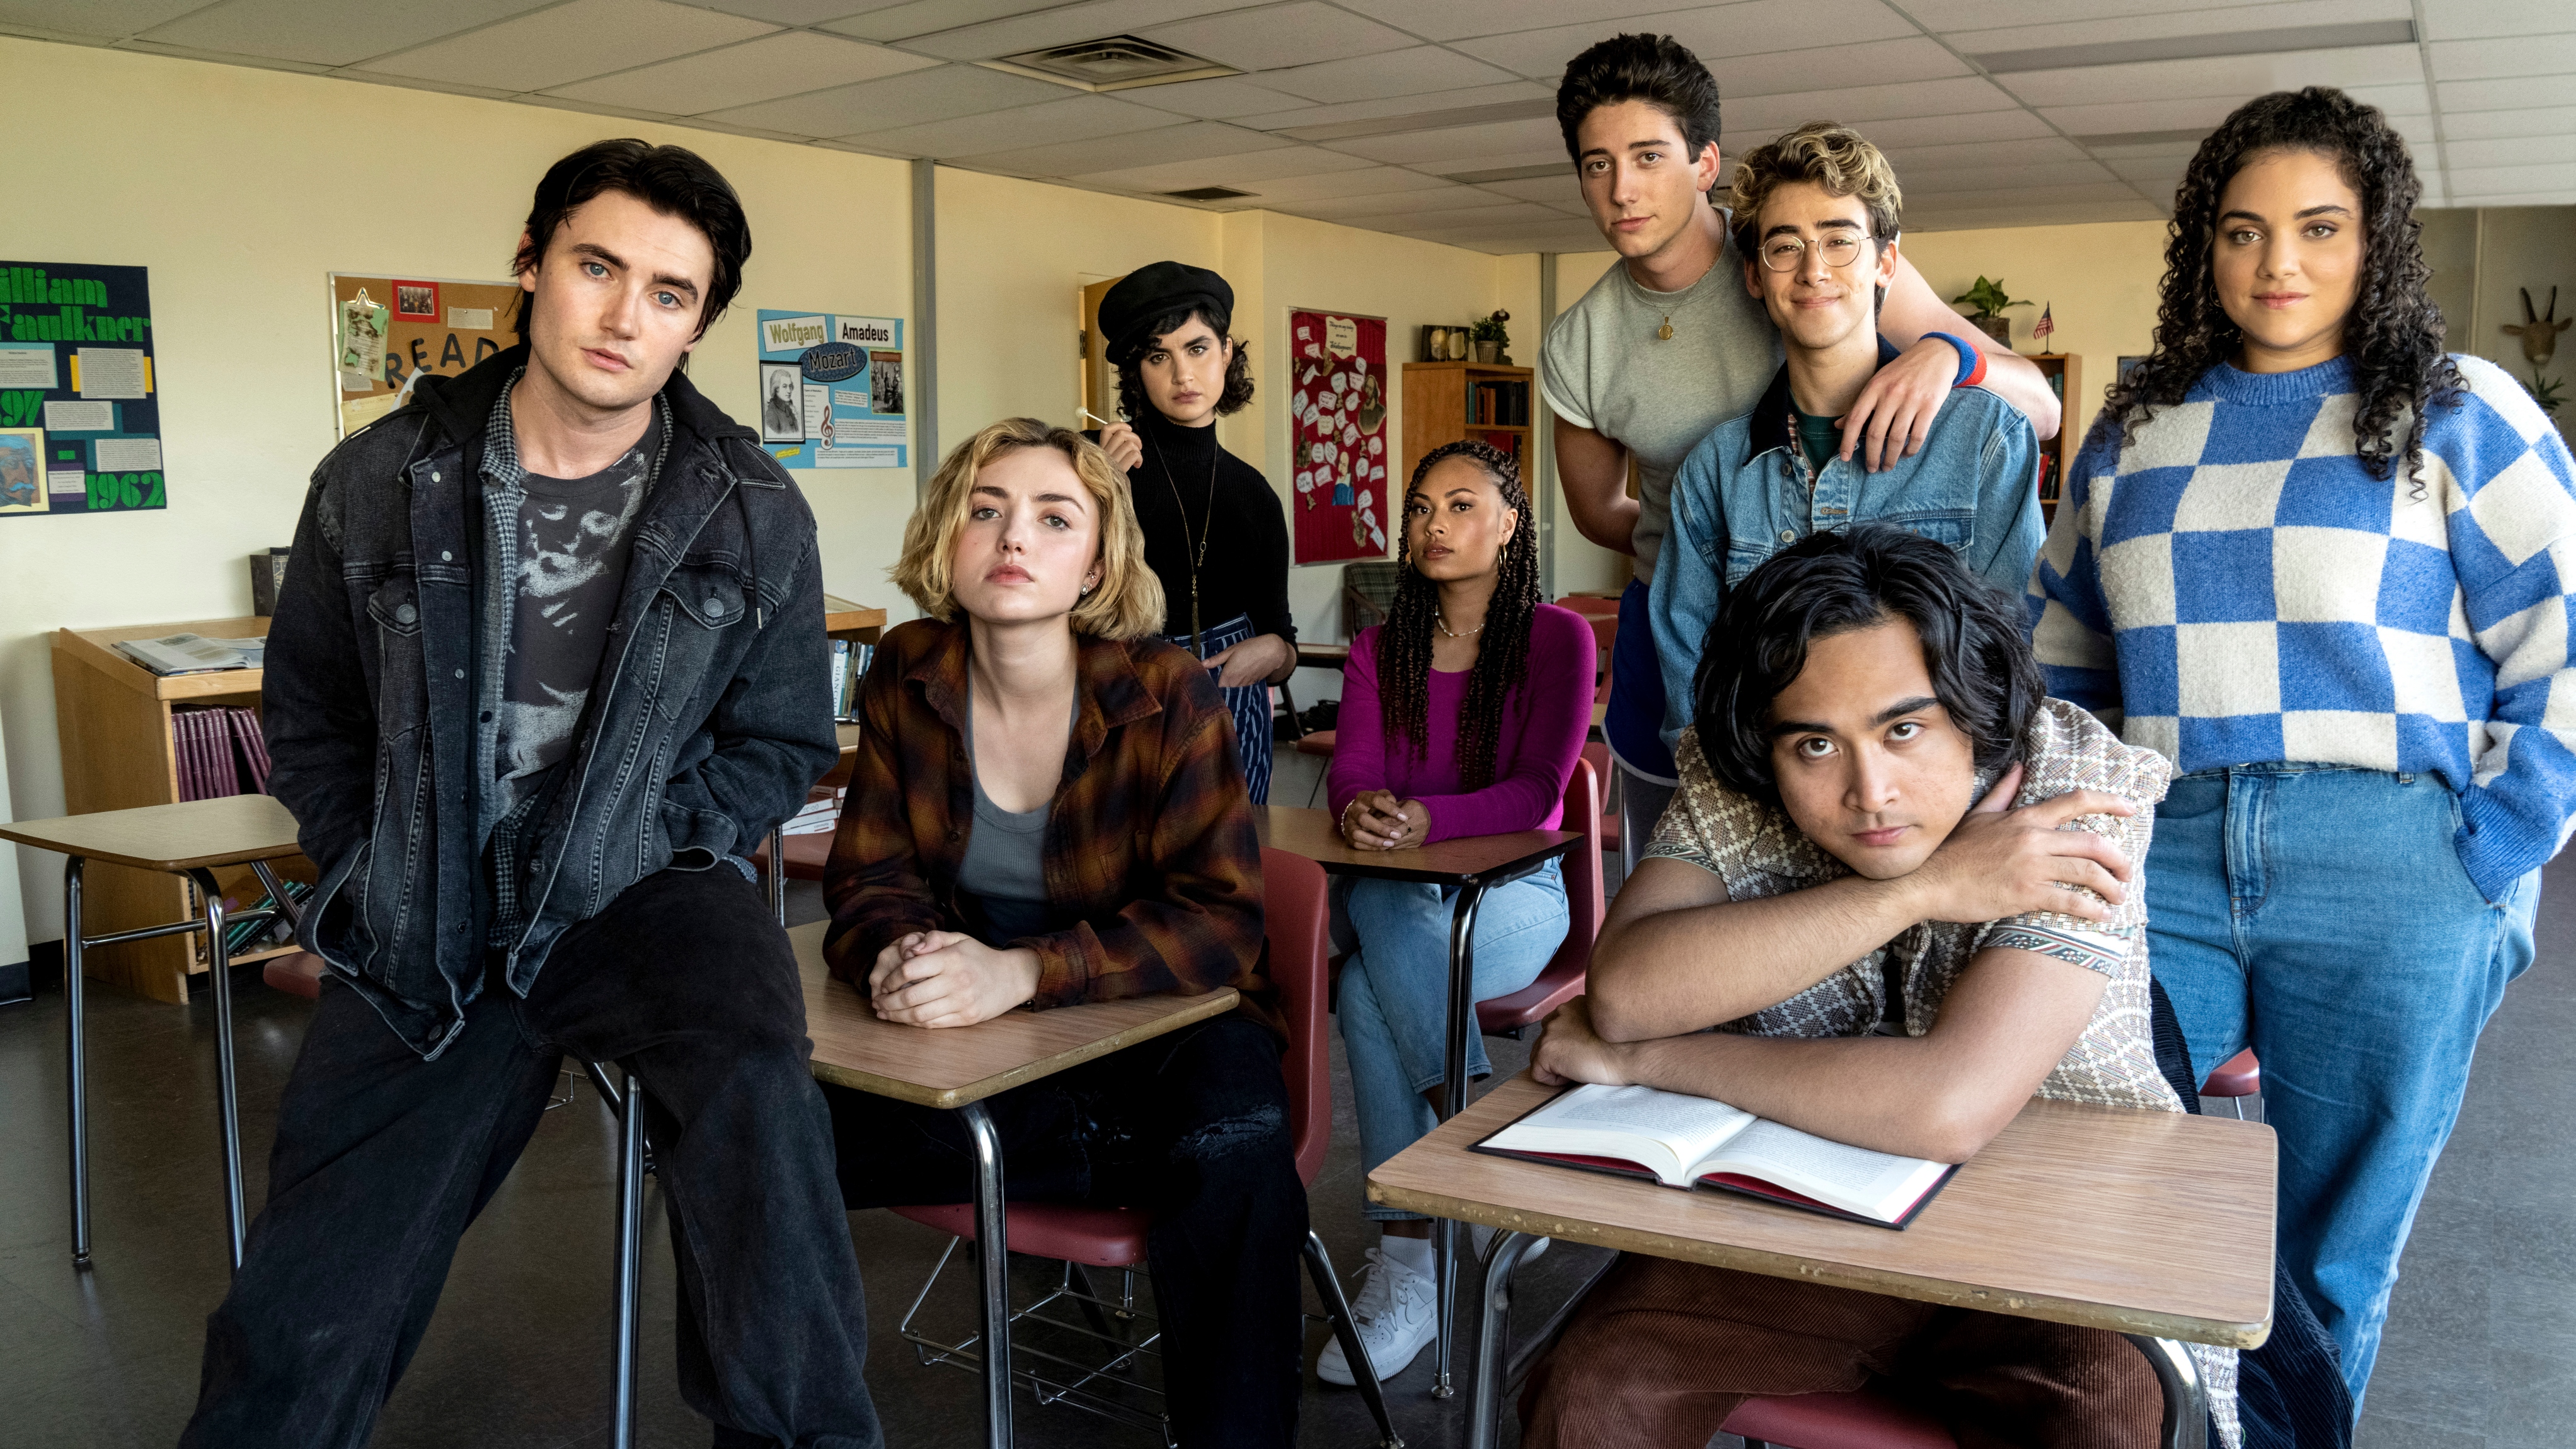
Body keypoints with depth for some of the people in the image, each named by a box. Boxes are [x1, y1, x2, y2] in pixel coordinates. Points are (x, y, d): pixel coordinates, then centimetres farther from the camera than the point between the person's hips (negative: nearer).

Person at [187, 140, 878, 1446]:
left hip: (646, 890, -2)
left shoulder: (753, 514, -4)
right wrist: (373, 880, 4)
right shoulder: (380, 481, 1)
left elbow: (779, 741, 6)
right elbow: (308, 717, 14)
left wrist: (633, 851, -7)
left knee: (751, 1085, -35)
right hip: (423, 937, 2)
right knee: (297, 1336, 1)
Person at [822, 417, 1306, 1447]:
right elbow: (871, 875, 1)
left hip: (1155, 1026, -3)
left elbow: (1220, 919, -18)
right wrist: (895, 955, -24)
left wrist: (1022, 972, -32)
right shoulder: (907, 678, -3)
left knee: (1240, 1155, -33)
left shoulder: (1167, 694, -14)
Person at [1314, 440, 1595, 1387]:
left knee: (1370, 991, -33)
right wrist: (1359, 806, -30)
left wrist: (1425, 819, -30)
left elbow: (1538, 790, -12)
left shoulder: (1557, 639, 0)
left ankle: (1407, 1262, -26)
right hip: (1395, 890, 3)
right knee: (1380, 906, -36)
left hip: (1514, 890, -3)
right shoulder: (1379, 650, 14)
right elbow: (1353, 766, -4)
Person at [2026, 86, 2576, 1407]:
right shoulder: (2132, 435, 15)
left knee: (2329, 1259, 7)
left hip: (2383, 874, -2)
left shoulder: (2463, 418, 5)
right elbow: (2059, 654, 20)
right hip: (2160, 862, 3)